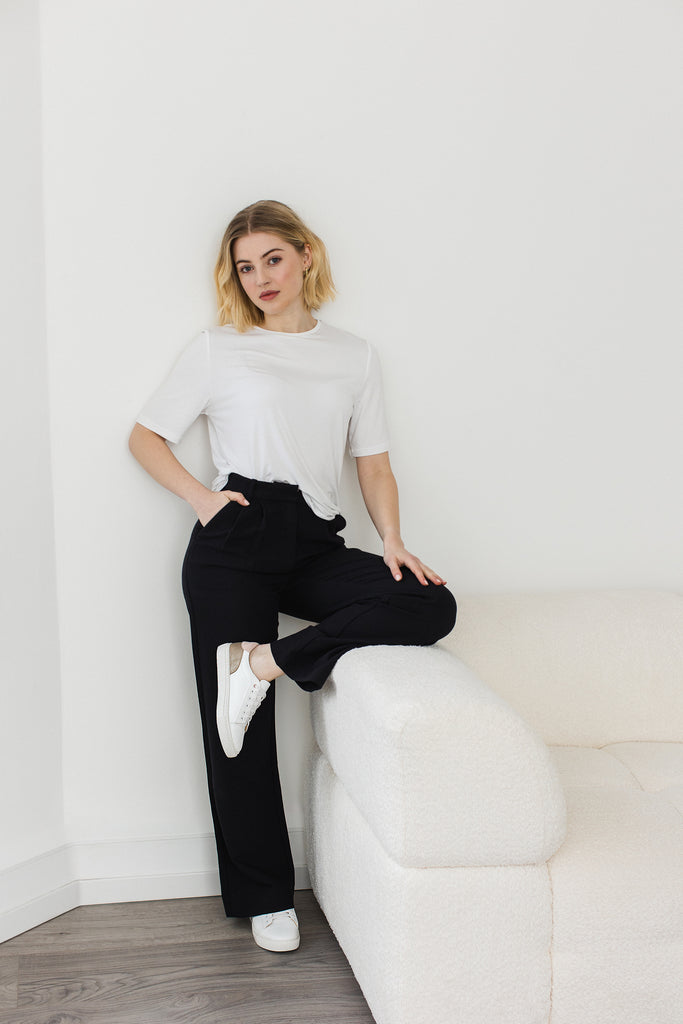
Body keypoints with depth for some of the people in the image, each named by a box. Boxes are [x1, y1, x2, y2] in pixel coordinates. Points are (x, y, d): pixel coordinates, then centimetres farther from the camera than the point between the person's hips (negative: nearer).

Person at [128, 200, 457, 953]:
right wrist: (201, 498, -4)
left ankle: (266, 661, -17)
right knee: (239, 728, -2)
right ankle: (265, 896, 13)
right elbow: (146, 437, 11)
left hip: (315, 546, 3)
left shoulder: (353, 356, 14)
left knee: (430, 605, -21)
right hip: (234, 544, -3)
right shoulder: (218, 349, 7)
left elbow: (373, 464, 13)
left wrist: (392, 543, -3)